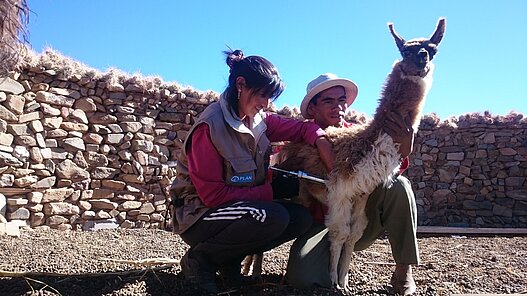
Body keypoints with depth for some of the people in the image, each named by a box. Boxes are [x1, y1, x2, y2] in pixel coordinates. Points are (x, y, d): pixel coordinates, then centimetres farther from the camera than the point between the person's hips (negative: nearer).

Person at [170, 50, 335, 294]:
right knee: (274, 217, -30)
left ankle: (228, 258, 5)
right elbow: (212, 194, -21)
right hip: (199, 217, -7)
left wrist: (320, 140, -14)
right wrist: (269, 191, -19)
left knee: (301, 218, -8)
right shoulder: (210, 126, -21)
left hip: (237, 208, 8)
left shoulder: (259, 119, 2)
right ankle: (199, 259, -8)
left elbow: (299, 128, 9)